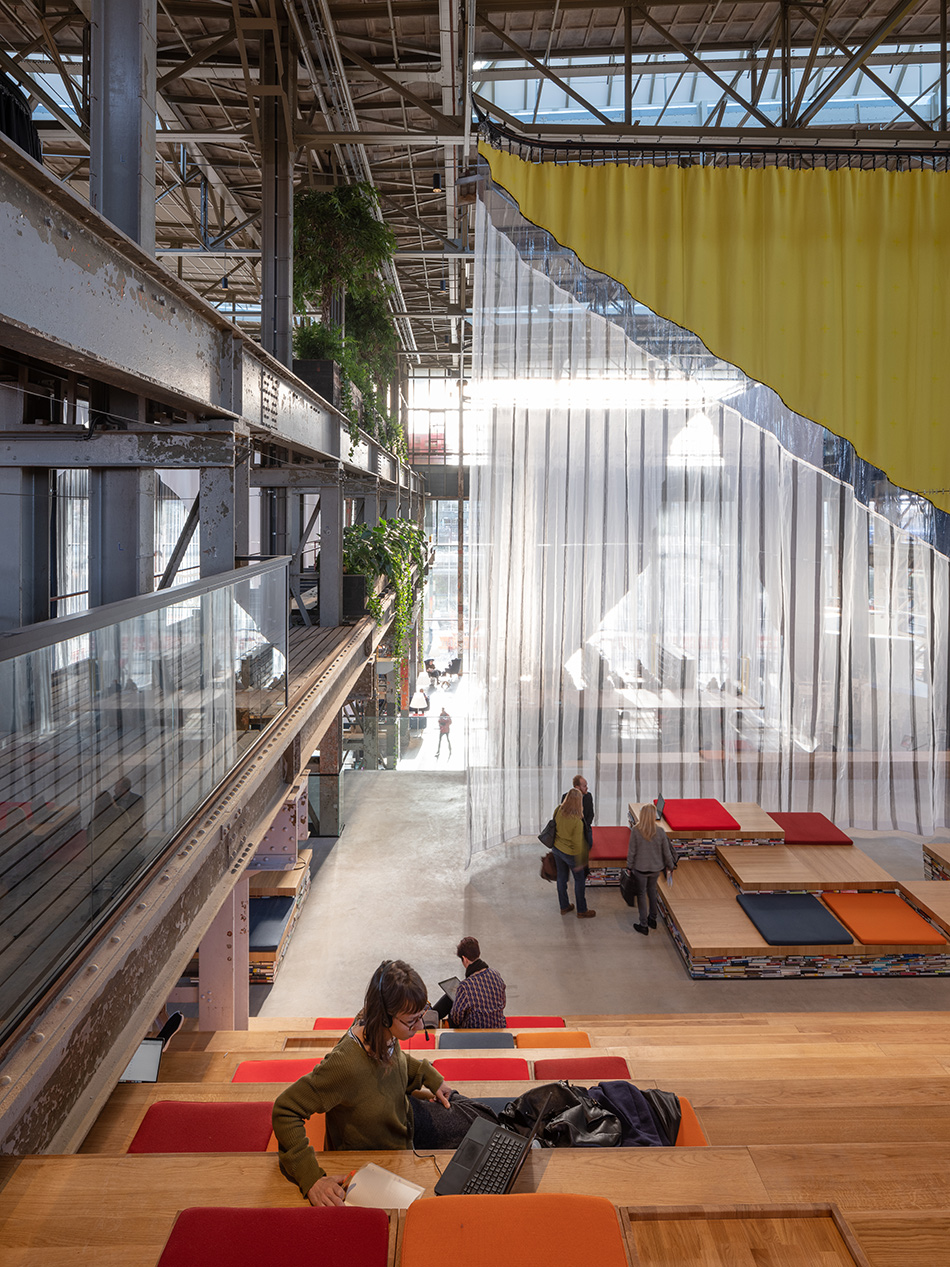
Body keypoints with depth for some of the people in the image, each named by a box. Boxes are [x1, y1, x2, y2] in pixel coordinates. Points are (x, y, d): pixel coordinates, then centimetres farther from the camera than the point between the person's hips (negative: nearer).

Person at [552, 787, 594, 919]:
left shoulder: (558, 811, -17)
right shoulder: (577, 821, -33)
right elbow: (577, 843, -23)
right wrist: (579, 862, -12)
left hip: (557, 848, 6)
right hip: (570, 853, -6)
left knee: (561, 877, 22)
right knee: (579, 880, 15)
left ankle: (564, 907, 38)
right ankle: (581, 911, 28)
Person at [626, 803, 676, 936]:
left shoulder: (635, 830, -18)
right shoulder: (660, 831, -12)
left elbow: (631, 851, -12)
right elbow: (666, 851, -3)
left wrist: (629, 867, 1)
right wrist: (670, 866, 12)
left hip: (640, 868, -3)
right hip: (656, 868, 3)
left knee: (641, 894, 11)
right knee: (652, 891, 24)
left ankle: (644, 925, 15)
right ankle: (652, 919, 37)